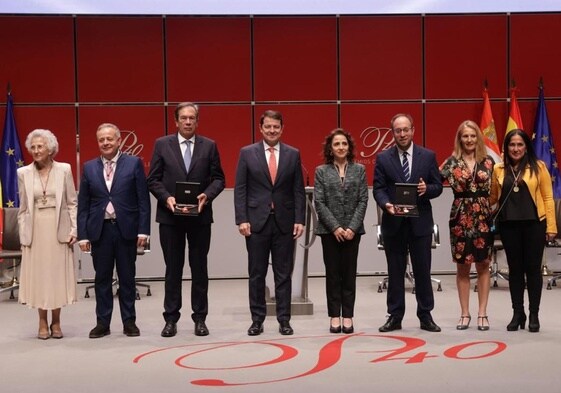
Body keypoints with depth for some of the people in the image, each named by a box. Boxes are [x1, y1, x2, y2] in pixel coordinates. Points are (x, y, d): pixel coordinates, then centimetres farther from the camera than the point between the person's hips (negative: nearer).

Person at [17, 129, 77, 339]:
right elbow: (23, 208, 7)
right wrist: (23, 235, 2)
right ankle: (43, 323, 15)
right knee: (38, 275, 5)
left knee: (57, 274, 4)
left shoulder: (64, 170, 1)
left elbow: (72, 202, 2)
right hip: (35, 231, 1)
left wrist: (74, 229, -6)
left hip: (58, 230, -1)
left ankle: (56, 322, 16)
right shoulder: (23, 173, 4)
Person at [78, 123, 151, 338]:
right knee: (102, 278, 7)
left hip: (126, 229, -2)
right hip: (99, 230, 2)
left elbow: (143, 199, -1)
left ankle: (129, 321, 15)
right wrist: (83, 234, 1)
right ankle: (102, 323, 15)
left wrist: (143, 230, -7)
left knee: (127, 278, 6)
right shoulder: (89, 167, 8)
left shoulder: (134, 163, 1)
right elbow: (83, 204, 7)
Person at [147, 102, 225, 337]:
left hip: (200, 215, 1)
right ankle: (171, 319, 14)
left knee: (199, 269, 6)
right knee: (173, 269, 6)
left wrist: (207, 195, -14)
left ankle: (200, 318, 15)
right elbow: (153, 180, 2)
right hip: (170, 216, 0)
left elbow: (218, 178, 4)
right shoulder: (162, 144, 3)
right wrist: (166, 198, -14)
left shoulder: (209, 146, 5)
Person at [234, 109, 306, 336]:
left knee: (283, 273, 5)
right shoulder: (247, 153, 3)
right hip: (257, 221, -1)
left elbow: (299, 190, 5)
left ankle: (284, 319, 12)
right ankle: (257, 319, 14)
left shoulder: (293, 154, 6)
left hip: (284, 222, 1)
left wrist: (299, 220, -3)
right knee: (256, 273, 5)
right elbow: (240, 189, 0)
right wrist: (242, 219, -8)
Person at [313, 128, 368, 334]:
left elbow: (363, 201, 0)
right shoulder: (321, 171, 3)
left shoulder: (359, 170, 6)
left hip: (352, 230, 1)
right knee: (333, 273, 3)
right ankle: (334, 316, 8)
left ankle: (348, 316, 8)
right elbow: (319, 202, -3)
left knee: (349, 273, 4)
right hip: (329, 230, -1)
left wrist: (352, 227, -10)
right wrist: (335, 227, -11)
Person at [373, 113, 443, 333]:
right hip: (393, 223, 0)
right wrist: (386, 204, -21)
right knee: (395, 272, 7)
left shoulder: (428, 156, 4)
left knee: (422, 271, 5)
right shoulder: (383, 158, 3)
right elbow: (378, 189, -1)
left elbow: (438, 187, 5)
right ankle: (395, 316, 15)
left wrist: (426, 189, -17)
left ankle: (425, 316, 15)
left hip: (420, 222, 0)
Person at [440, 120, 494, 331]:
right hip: (460, 218, -1)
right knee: (462, 267, 5)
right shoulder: (452, 162, 0)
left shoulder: (488, 162, 4)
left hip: (484, 217, 1)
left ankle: (482, 313, 13)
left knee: (483, 265, 6)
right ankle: (465, 313, 15)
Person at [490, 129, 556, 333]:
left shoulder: (538, 167, 0)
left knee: (533, 267, 4)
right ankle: (518, 313, 19)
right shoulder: (499, 169, 6)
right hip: (509, 225, 2)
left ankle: (534, 314, 15)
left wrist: (551, 226, -5)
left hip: (534, 224, -2)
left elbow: (548, 198, -1)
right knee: (515, 268, 9)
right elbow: (492, 197, 11)